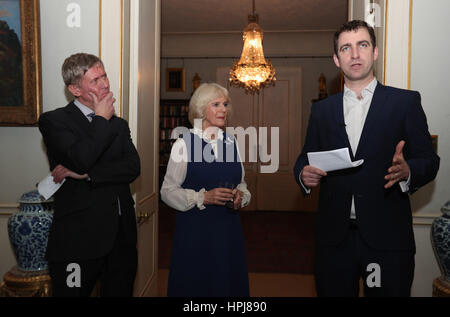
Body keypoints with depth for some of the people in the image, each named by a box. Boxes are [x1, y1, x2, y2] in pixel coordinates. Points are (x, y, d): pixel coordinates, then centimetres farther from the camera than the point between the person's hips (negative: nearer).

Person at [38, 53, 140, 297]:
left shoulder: (118, 124, 14)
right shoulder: (53, 121, -2)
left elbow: (133, 167, -2)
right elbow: (82, 159, -20)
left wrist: (86, 174, -14)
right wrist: (102, 118, -7)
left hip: (121, 235, 5)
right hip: (78, 237, -4)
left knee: (120, 292, 15)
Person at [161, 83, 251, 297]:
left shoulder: (231, 142, 8)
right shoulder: (184, 143, -7)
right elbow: (167, 191, -9)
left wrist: (240, 197, -5)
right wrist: (203, 197, -20)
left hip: (228, 228, 4)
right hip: (194, 229, -4)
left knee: (228, 283, 11)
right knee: (194, 284, 7)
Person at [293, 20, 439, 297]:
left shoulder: (405, 102, 2)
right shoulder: (322, 110, 10)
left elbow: (429, 160, 0)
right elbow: (306, 159, 12)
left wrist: (407, 171, -21)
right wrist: (304, 174, -10)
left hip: (387, 236, -2)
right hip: (334, 237, 2)